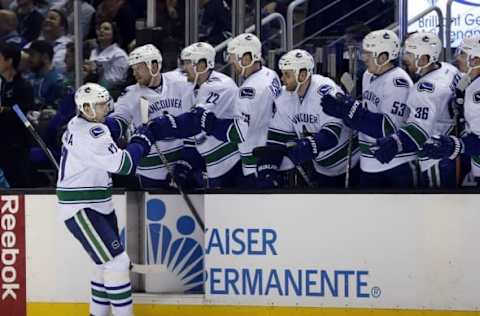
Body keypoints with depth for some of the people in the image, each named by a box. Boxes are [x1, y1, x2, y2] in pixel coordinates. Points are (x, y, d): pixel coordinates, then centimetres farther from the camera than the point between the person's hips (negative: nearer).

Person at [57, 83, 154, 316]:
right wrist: (141, 141, -7)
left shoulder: (78, 125, 10)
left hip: (98, 206, 11)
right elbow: (123, 164, -23)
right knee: (117, 262, -13)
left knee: (108, 264, 17)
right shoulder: (89, 135, -22)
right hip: (81, 210, -11)